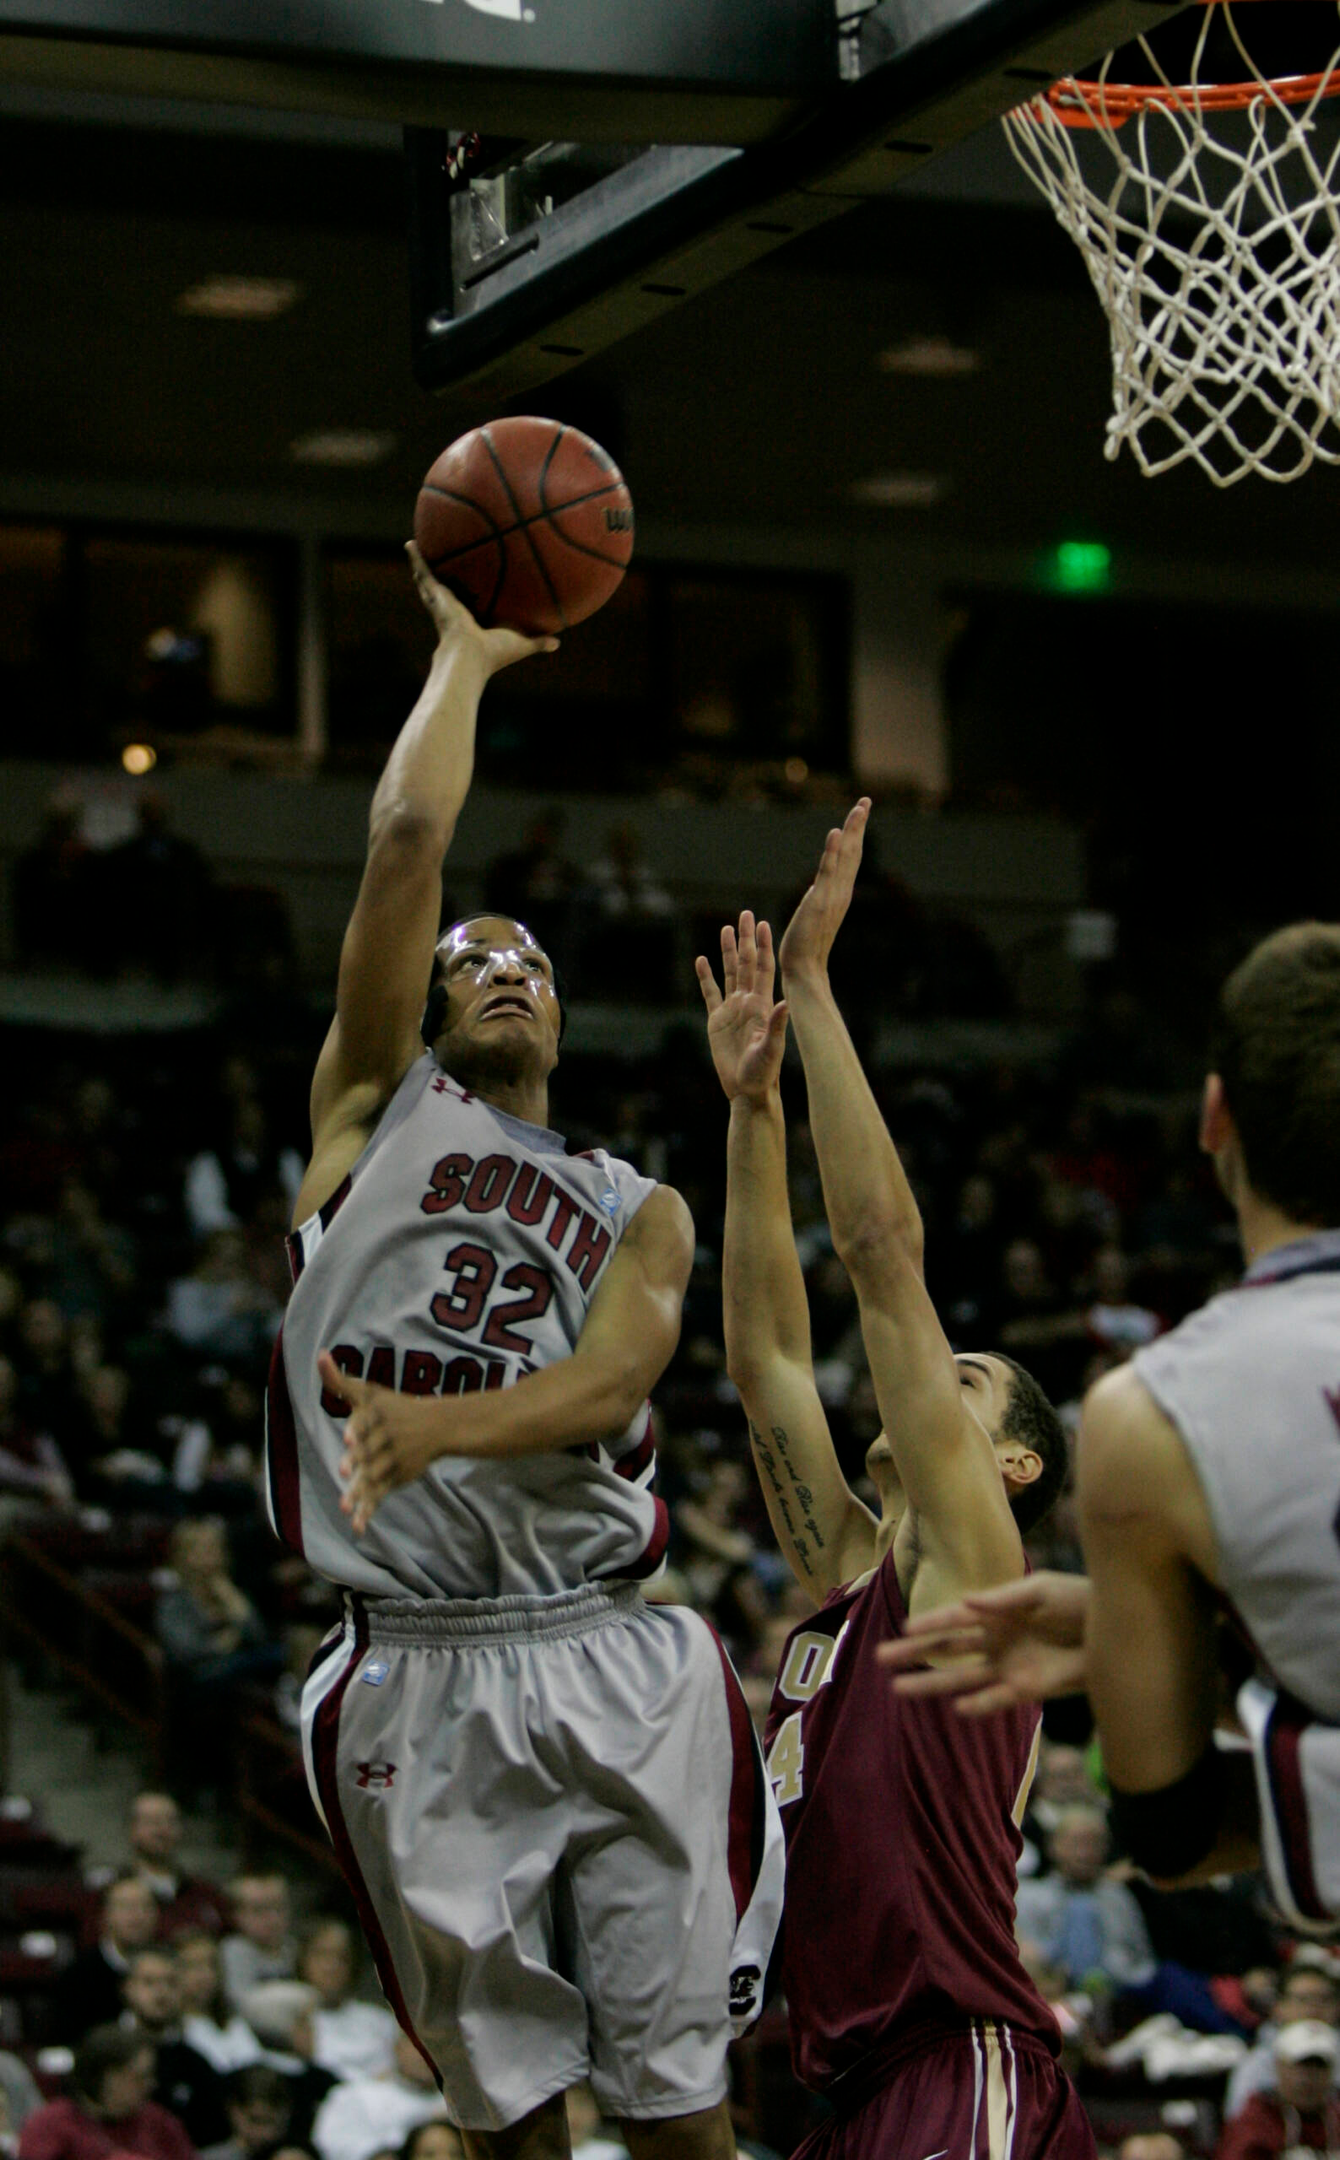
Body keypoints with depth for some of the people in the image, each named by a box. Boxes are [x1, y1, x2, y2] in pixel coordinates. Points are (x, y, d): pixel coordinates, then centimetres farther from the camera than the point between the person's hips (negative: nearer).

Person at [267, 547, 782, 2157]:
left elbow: (609, 1382, -6)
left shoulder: (642, 1212, 16)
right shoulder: (376, 1107, 15)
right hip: (416, 1679, -1)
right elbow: (408, 837, 2)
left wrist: (438, 1428, -25)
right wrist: (463, 657, 14)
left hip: (616, 1674, 1)